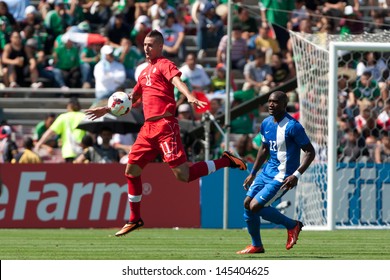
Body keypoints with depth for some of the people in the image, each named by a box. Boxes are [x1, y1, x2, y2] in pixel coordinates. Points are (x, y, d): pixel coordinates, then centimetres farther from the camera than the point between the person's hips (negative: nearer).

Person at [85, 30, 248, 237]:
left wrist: (189, 97, -42)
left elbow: (177, 81, -22)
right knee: (131, 170, 8)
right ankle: (134, 219, 19)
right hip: (148, 127, 8)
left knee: (183, 175, -16)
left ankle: (226, 161, -1)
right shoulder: (145, 71, 23)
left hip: (165, 125, -8)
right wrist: (107, 109, 38)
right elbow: (132, 98, 37)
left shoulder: (164, 65, -1)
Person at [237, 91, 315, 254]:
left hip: (283, 177, -8)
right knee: (247, 203, 5)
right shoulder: (266, 124, 6)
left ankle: (292, 225, 4)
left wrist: (296, 175, -25)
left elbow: (310, 152, -16)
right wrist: (253, 174, 20)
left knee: (255, 206, -15)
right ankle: (256, 245, 20)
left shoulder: (292, 127, -18)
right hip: (268, 171, 8)